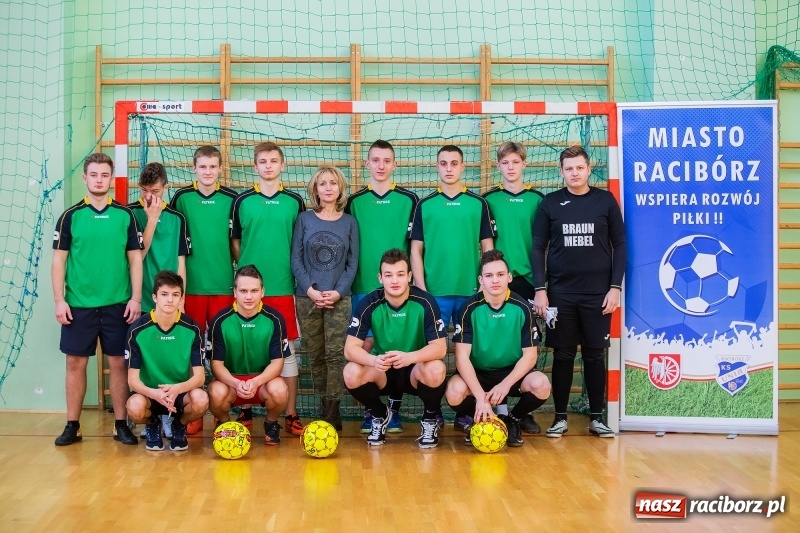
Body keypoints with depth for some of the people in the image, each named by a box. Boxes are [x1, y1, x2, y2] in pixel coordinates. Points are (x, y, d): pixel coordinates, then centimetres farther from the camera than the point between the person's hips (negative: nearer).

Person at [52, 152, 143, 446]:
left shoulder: (125, 215, 3)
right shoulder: (70, 216, 2)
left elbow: (135, 258, 4)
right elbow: (59, 260, 2)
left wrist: (136, 298, -3)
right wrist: (59, 300, -5)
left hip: (118, 304, 0)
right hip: (79, 304, 0)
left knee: (118, 362, 5)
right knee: (75, 362, 5)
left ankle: (121, 424, 14)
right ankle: (72, 425, 16)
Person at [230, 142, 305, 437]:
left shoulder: (294, 201, 6)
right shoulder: (242, 201, 5)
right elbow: (235, 240, 9)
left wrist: (296, 272, 2)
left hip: (283, 287, 0)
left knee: (287, 350, 3)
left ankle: (291, 416, 10)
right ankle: (245, 412, 16)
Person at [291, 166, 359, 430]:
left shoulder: (349, 222, 7)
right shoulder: (304, 219, 5)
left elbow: (353, 263, 4)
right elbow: (296, 259, 1)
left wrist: (338, 292, -9)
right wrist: (310, 290, -10)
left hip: (339, 298, -1)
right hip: (307, 297, 1)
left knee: (335, 354, -9)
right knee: (316, 356, 5)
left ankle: (332, 412, -5)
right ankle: (326, 408, 14)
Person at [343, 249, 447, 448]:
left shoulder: (425, 302, -16)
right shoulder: (369, 303, -14)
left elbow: (440, 347, -20)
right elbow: (350, 348, -18)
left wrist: (410, 357, -41)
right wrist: (374, 360, -40)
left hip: (416, 371, -1)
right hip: (382, 371, 2)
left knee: (436, 369, -35)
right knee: (352, 373, -28)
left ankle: (430, 418, -2)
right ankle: (380, 415, 4)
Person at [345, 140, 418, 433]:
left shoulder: (409, 200, 3)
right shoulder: (355, 202, 7)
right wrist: (347, 282, 3)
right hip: (363, 286, 1)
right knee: (366, 346, 3)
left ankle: (394, 409, 13)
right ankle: (370, 409, 13)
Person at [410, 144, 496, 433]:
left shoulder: (479, 204, 7)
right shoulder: (424, 205, 6)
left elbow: (488, 248, 7)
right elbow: (416, 250, 4)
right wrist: (421, 289, -4)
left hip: (470, 291, 1)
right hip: (434, 291, 0)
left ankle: (465, 412, 15)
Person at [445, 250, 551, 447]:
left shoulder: (522, 308, -10)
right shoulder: (470, 308, -13)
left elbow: (529, 356, -8)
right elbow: (462, 356, -18)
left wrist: (505, 385, -23)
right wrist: (481, 397, -29)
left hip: (512, 372, 1)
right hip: (477, 374, -1)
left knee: (541, 385, -30)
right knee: (455, 392, -32)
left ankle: (512, 419, 4)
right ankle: (480, 420, 4)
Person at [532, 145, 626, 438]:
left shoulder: (606, 200, 3)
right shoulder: (550, 203, 3)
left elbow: (619, 245, 4)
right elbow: (538, 248, 3)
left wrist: (615, 287, -3)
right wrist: (540, 289, -4)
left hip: (598, 293, 0)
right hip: (560, 293, 0)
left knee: (595, 355, 6)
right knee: (563, 355, 5)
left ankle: (597, 417, 15)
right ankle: (560, 417, 13)